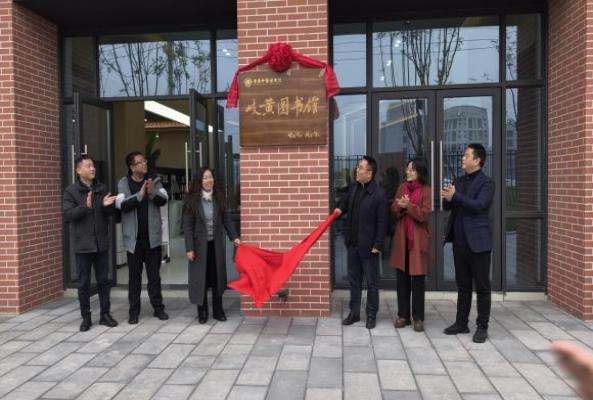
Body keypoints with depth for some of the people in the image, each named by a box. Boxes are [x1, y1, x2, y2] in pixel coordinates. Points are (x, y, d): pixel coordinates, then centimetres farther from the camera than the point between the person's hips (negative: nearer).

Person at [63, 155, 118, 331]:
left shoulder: (102, 188, 8)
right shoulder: (71, 191, -3)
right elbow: (67, 215, -12)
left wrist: (108, 206, -10)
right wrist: (85, 206, -26)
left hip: (101, 243, 3)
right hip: (82, 244, -3)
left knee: (103, 280, 9)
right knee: (83, 283, 5)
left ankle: (105, 314, 20)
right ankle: (86, 317, 17)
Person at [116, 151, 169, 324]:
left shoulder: (154, 180, 2)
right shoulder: (123, 184, -3)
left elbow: (164, 199, -9)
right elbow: (121, 204, -16)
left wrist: (152, 192, -27)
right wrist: (139, 195, -27)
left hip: (152, 237, 1)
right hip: (133, 238, -1)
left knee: (154, 275, 9)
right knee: (134, 276, 8)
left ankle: (158, 308, 19)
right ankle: (134, 311, 17)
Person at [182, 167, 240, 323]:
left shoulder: (218, 197, 2)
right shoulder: (192, 200, -8)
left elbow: (226, 219, 7)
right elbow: (187, 226, -8)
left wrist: (234, 237, -3)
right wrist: (189, 248, -12)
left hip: (216, 244, 3)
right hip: (200, 245, -3)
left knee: (217, 277, 9)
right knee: (201, 278, 4)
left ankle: (218, 311, 22)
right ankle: (202, 312, 17)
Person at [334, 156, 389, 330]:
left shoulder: (380, 194, -14)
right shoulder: (353, 188, 4)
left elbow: (382, 222, -14)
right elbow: (345, 203, 23)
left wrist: (377, 245, -16)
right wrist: (339, 209, 0)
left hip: (369, 245, -6)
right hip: (352, 243, 6)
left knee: (371, 281, 7)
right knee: (354, 279, 15)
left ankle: (371, 315, 20)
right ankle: (354, 312, 26)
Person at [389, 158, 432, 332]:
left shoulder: (426, 190, -5)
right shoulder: (401, 188, 10)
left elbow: (424, 214, -13)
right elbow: (393, 211, 8)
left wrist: (408, 206, -22)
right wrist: (400, 206, -12)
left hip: (418, 238, -4)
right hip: (401, 237, 5)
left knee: (417, 280, 2)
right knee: (402, 278, 8)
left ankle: (418, 318, 12)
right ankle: (403, 315, 18)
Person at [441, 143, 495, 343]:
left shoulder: (486, 182, -6)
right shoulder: (459, 181, 14)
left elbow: (478, 205, -20)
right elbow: (448, 206, 9)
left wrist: (455, 196, -22)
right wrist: (447, 199, -12)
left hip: (477, 241, -6)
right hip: (459, 241, 7)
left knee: (482, 286, 4)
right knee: (462, 285, 14)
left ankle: (482, 327, 13)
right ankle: (461, 323, 23)